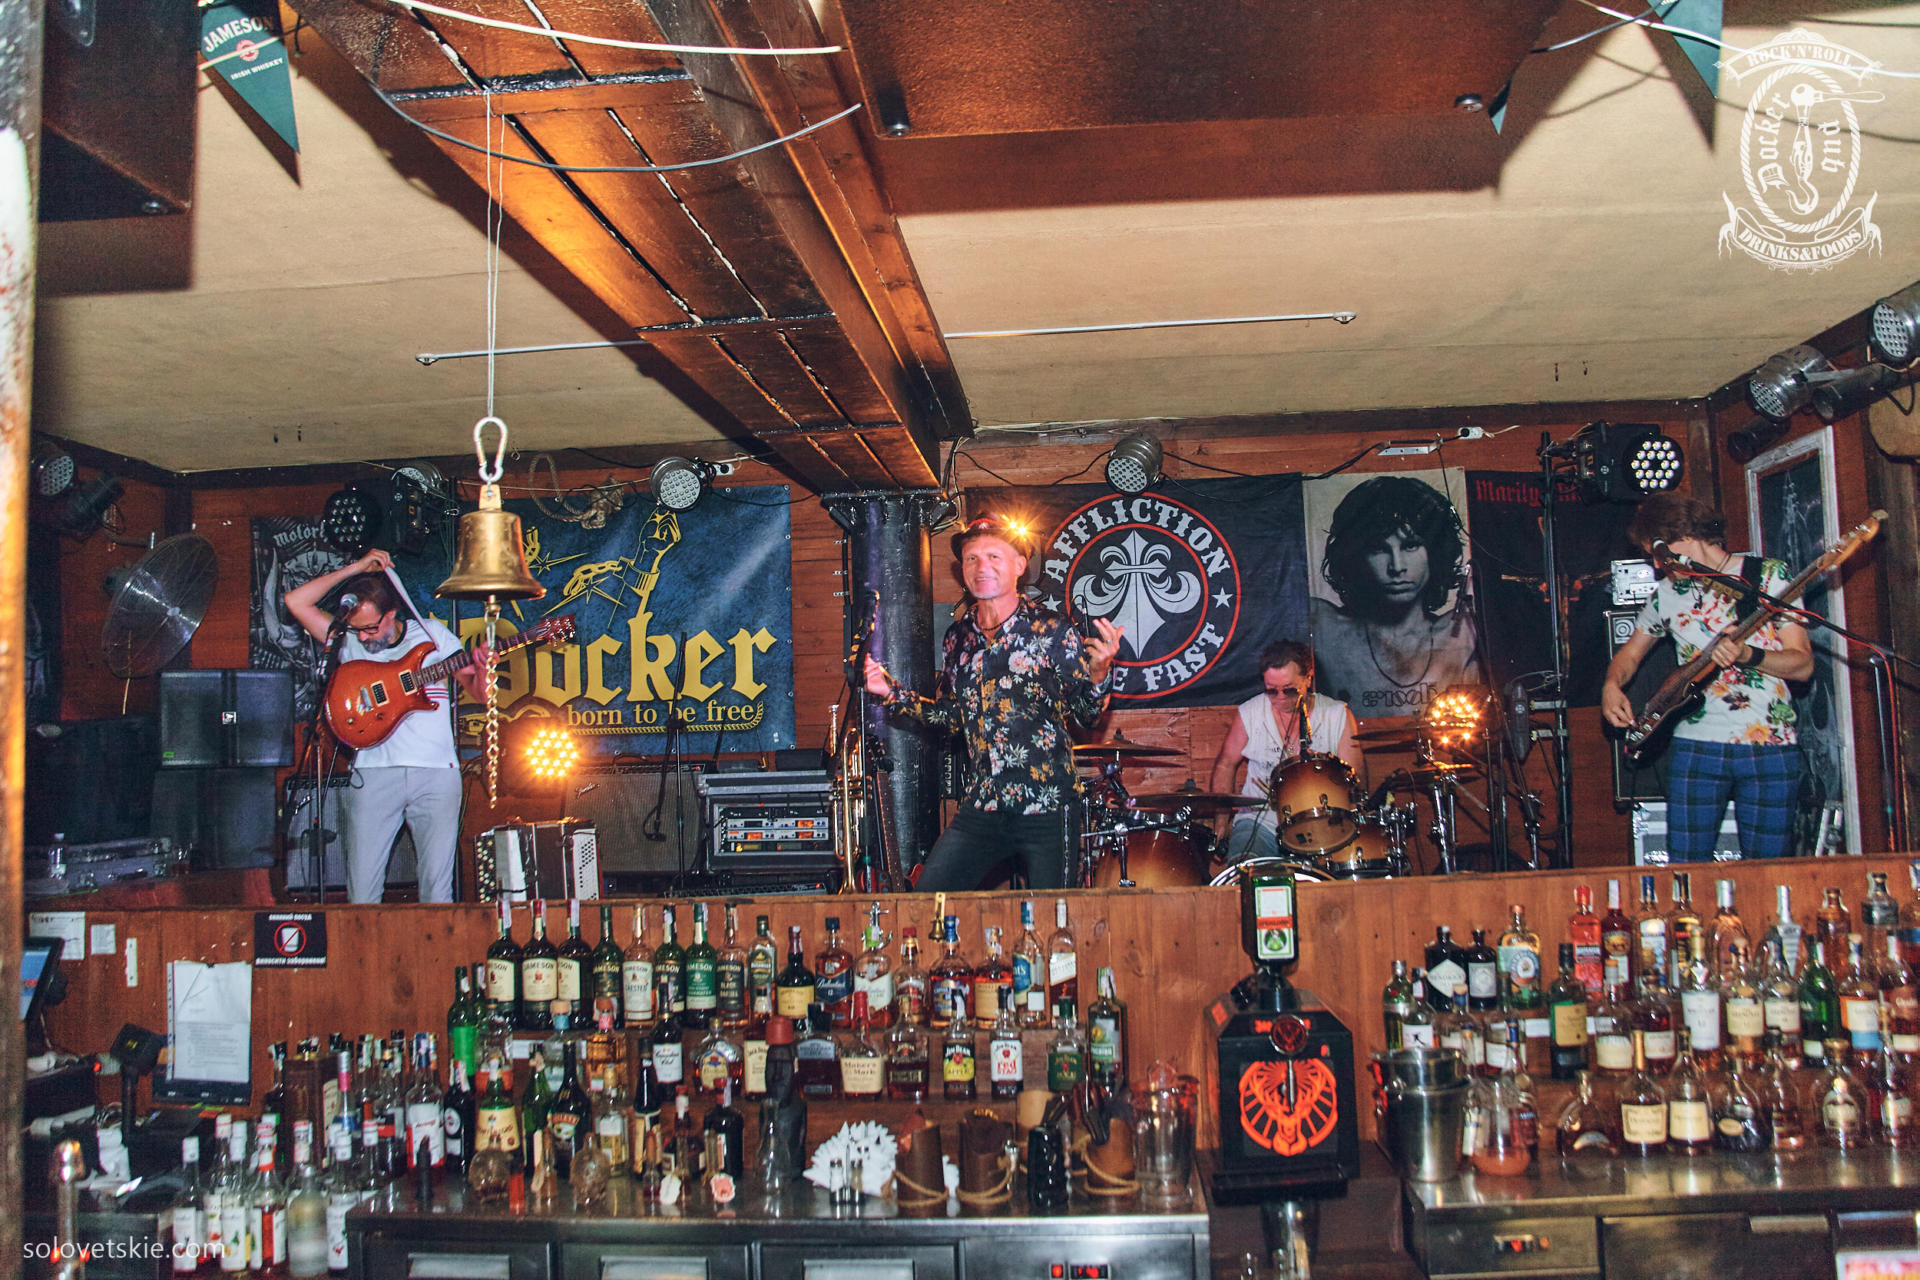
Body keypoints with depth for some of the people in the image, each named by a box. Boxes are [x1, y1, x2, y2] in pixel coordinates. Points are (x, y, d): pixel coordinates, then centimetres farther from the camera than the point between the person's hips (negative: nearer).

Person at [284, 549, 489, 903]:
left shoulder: (432, 633, 9)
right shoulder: (348, 640, 10)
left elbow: (478, 692, 13)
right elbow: (295, 601, 0)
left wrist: (480, 670, -10)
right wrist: (356, 568, -1)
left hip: (436, 771, 0)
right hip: (374, 772, 1)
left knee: (437, 891, -1)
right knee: (362, 893, -2)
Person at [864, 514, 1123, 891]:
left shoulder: (1052, 631, -6)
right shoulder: (959, 636, 8)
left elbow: (1087, 715, -4)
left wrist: (1099, 672, -23)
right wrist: (892, 693, 8)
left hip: (1047, 807, -4)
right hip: (982, 805, 4)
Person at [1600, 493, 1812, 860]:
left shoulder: (1770, 576, 1)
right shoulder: (1667, 592, 11)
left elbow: (1803, 664, -4)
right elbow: (1631, 652, 23)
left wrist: (1748, 655, -22)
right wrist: (1612, 686, 3)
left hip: (1769, 747, -2)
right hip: (1695, 745, 3)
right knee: (1684, 872, -2)